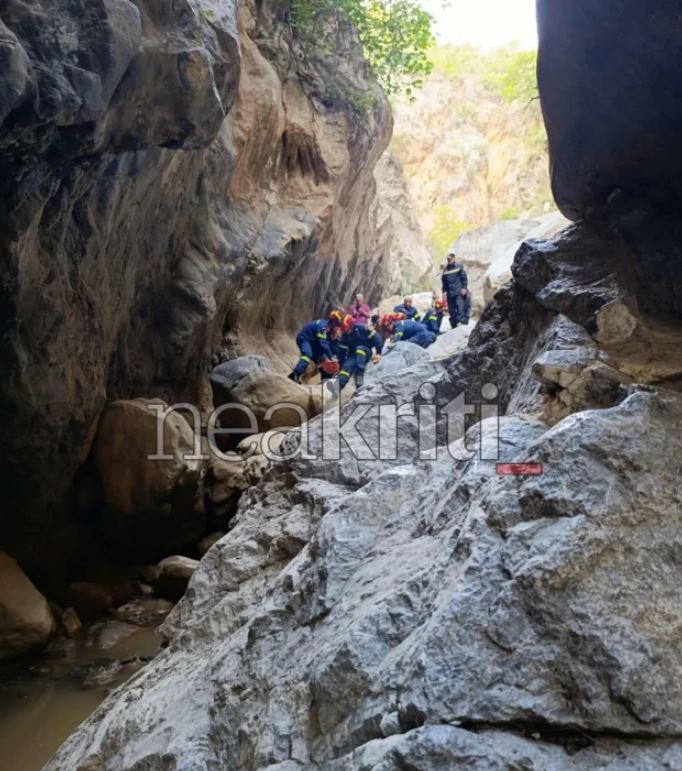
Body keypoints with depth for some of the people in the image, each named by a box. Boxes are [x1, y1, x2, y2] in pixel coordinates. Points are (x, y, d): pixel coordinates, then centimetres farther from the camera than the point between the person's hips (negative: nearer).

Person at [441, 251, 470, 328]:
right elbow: (444, 282, 19)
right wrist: (444, 291, 14)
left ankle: (462, 323, -17)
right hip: (450, 294, 5)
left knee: (460, 308, -15)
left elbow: (464, 278, -1)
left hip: (459, 293, -5)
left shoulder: (459, 267, 1)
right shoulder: (446, 270, 14)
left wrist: (464, 287, -9)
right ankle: (454, 326, 14)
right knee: (452, 310, 6)